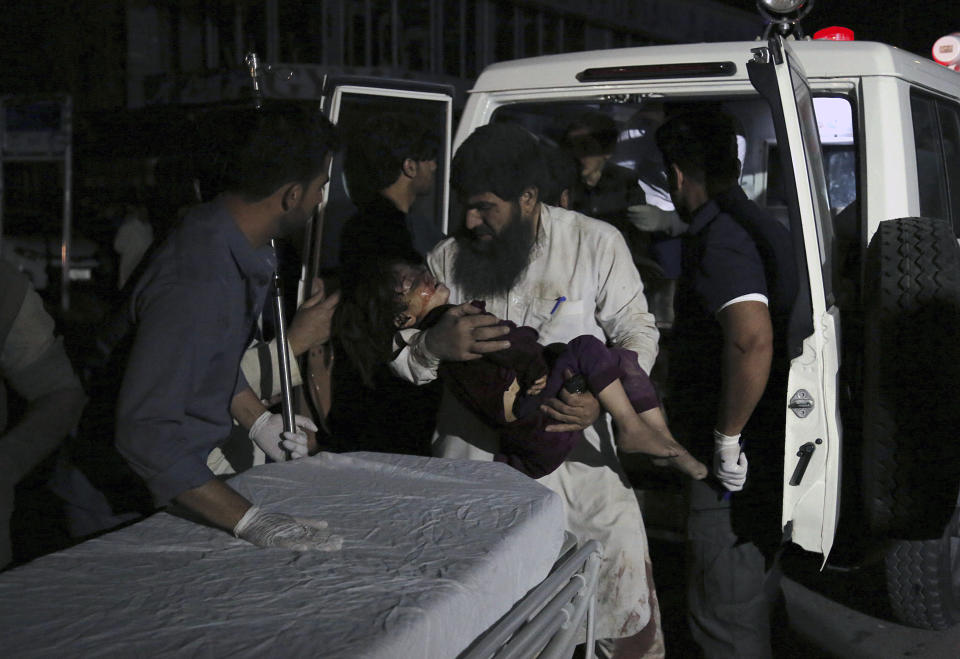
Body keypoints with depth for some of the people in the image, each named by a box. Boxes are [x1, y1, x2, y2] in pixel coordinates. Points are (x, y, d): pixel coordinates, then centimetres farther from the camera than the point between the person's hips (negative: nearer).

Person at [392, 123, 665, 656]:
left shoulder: (596, 242, 0)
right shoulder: (448, 258, 3)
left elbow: (637, 331, 2)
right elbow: (400, 357, 6)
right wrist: (434, 346, -18)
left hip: (570, 439, -1)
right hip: (473, 444, 1)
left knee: (621, 539, -7)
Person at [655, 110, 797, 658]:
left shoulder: (718, 237, -18)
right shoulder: (762, 225, 13)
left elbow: (751, 339, -35)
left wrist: (727, 439, -23)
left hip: (738, 464, -10)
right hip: (769, 459, 10)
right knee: (753, 604, 22)